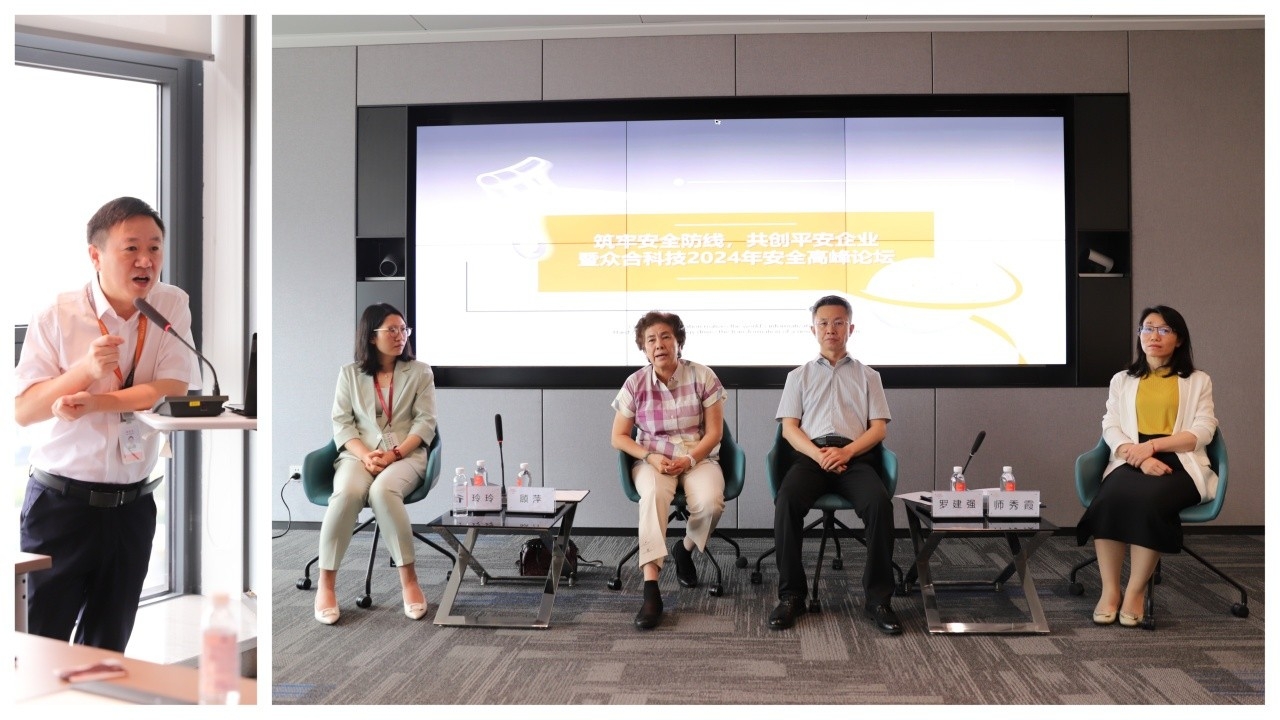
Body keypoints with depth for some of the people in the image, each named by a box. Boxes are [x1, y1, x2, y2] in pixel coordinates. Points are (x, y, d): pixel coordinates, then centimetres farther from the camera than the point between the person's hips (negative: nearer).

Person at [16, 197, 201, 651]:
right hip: (60, 502, -2)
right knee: (41, 640, 7)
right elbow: (23, 410, -9)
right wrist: (87, 368, -24)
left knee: (108, 647, 16)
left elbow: (175, 390, -11)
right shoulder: (57, 317, -6)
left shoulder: (171, 307, -1)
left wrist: (94, 402, -21)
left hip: (132, 506, 2)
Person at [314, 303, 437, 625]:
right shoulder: (349, 373, 11)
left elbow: (426, 423, 2)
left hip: (407, 454, -1)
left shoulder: (420, 371, 9)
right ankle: (326, 583, -23)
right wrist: (365, 455, -13)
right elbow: (341, 423, 5)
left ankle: (408, 579, -28)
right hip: (359, 454, 1)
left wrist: (394, 454, -13)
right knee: (348, 492, -34)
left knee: (382, 490, -36)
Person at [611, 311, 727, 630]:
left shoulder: (703, 376, -3)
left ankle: (685, 548, 4)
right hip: (653, 460, 0)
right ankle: (650, 590, -43)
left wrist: (690, 459, -18)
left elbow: (714, 432, -2)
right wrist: (651, 457, -14)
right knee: (653, 494, -37)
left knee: (710, 503, -33)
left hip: (699, 458, 0)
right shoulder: (635, 383, 0)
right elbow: (619, 437, 3)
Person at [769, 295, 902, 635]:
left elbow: (878, 428, 9)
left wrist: (845, 452, -11)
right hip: (810, 455, 0)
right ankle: (791, 595, -21)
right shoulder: (799, 376, 19)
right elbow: (789, 427, 8)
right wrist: (819, 454, -12)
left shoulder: (868, 376, 20)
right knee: (786, 501, -32)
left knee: (880, 503, -32)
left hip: (854, 456, 0)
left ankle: (878, 598, -21)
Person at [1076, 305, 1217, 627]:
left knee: (1148, 499, -36)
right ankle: (1109, 589, -27)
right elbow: (1111, 428, 7)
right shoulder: (1122, 380, 21)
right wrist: (1141, 457, -14)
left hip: (1180, 464, -1)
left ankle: (1136, 591, -25)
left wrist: (1152, 445, -14)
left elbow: (1202, 432, 2)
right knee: (1111, 498, -34)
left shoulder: (1198, 382, 16)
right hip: (1132, 462, 2)